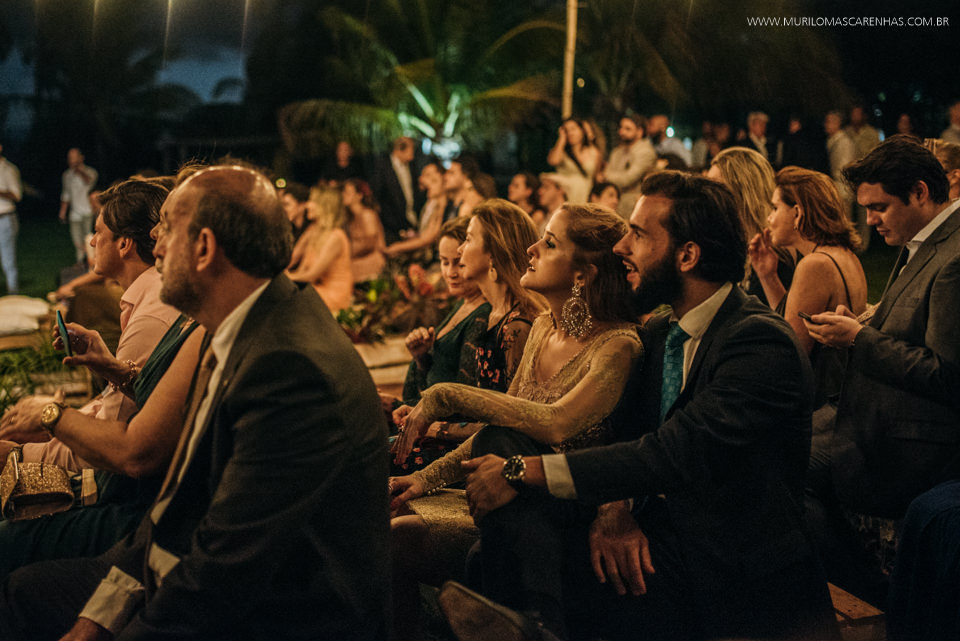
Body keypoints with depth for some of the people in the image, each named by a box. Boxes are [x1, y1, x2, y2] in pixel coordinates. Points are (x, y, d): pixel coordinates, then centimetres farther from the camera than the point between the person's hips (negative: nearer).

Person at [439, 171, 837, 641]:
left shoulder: (760, 339, -15)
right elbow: (622, 431, 7)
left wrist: (524, 470, -24)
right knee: (500, 443, -17)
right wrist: (614, 508, -17)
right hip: (656, 537, 8)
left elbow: (675, 453, -25)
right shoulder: (658, 335, 14)